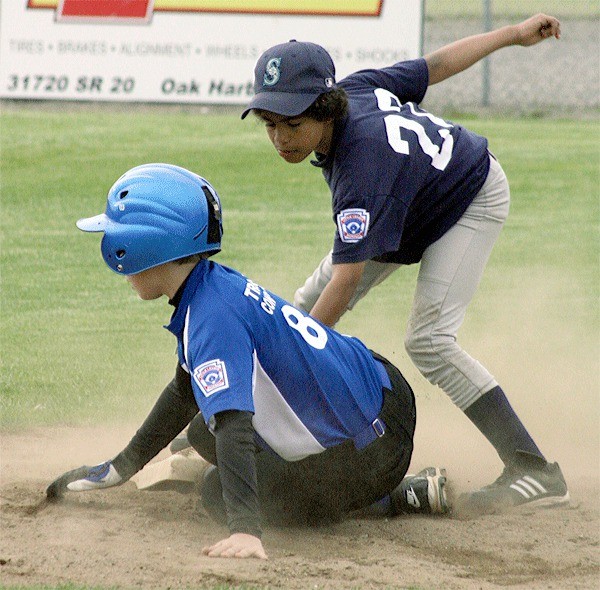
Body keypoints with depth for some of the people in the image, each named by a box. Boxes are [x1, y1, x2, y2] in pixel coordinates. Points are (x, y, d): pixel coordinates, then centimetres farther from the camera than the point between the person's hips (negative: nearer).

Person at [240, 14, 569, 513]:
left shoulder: (362, 166, -42)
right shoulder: (352, 88, -21)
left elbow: (347, 278, -44)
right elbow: (437, 65, -8)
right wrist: (513, 34, 6)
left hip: (474, 204, -9)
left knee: (429, 341, -25)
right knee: (308, 304, 5)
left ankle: (534, 471, -24)